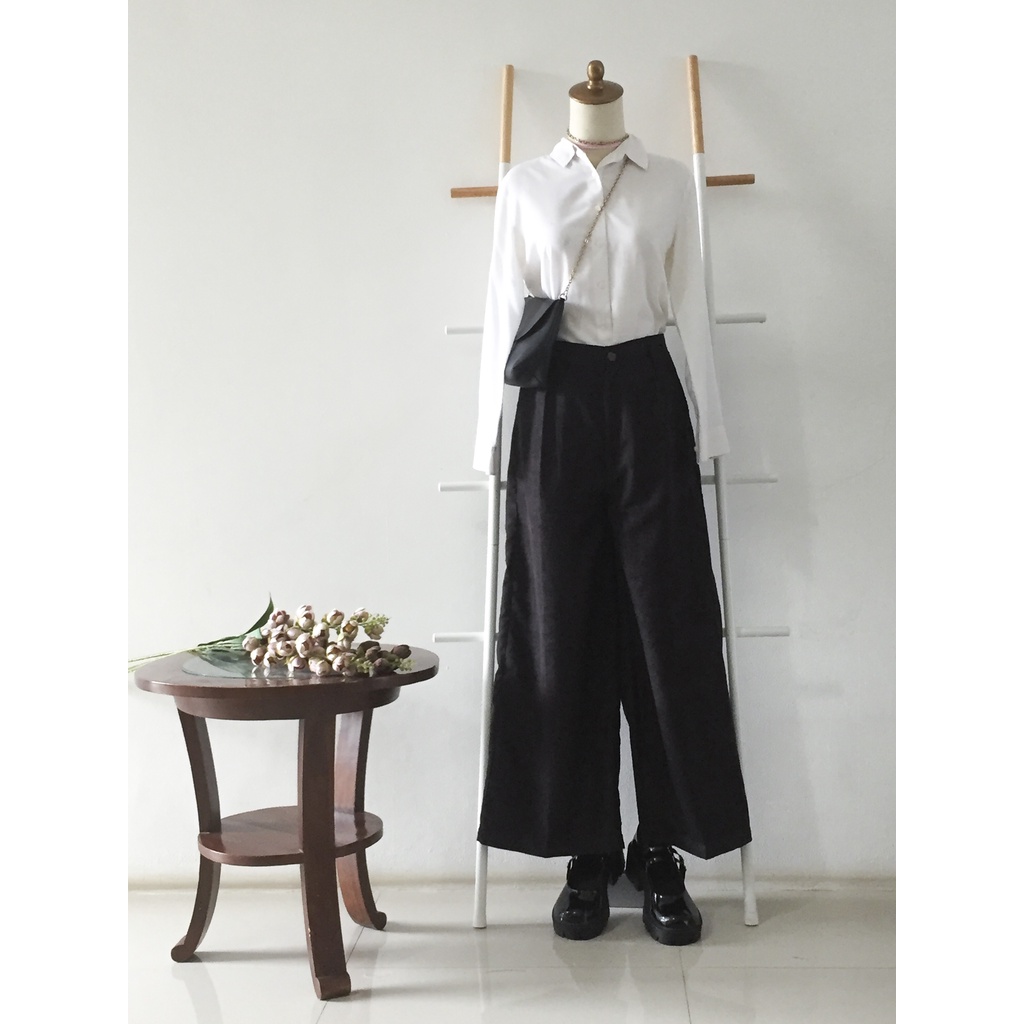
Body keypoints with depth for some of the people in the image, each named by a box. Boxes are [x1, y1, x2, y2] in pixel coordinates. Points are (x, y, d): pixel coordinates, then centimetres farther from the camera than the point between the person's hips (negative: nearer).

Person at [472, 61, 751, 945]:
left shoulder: (670, 181, 10)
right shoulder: (524, 185, 10)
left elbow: (689, 307, 9)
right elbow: (505, 309, 8)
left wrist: (706, 426, 6)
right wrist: (490, 435, 5)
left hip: (646, 394, 0)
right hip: (556, 401, 0)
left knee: (668, 624, -2)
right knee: (560, 627, 0)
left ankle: (663, 852, 11)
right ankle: (587, 853, 11)